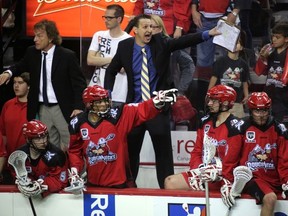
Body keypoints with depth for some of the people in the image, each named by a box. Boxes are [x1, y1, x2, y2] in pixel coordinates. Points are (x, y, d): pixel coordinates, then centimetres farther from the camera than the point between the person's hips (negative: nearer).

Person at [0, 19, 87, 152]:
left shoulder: (67, 56, -11)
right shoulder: (32, 53, 4)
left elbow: (79, 83, -9)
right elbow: (22, 66, 23)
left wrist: (78, 108, -20)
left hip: (63, 109, -5)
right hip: (43, 109, 5)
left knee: (68, 149, -3)